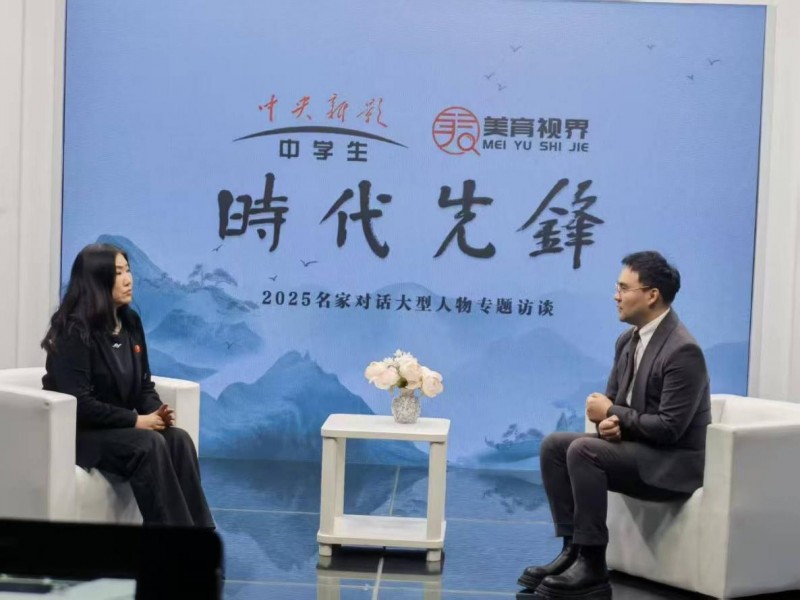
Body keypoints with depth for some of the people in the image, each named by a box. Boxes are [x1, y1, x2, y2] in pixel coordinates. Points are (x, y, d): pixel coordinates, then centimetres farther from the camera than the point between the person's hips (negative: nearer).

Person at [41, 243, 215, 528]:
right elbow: (79, 402, -22)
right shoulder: (74, 330, -16)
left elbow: (143, 383, 12)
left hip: (122, 428, 7)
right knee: (149, 445, -32)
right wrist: (136, 420, -22)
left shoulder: (130, 322, 8)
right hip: (80, 432, -7)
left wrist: (156, 412, -10)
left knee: (178, 438, -22)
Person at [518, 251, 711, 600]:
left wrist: (612, 414, -15)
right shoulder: (628, 340, 8)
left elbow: (669, 428, -25)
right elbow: (610, 400, 14)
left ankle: (592, 566, -22)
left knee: (583, 450, -28)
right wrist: (609, 423, -11)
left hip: (673, 462, -9)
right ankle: (573, 549, -6)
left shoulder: (683, 350, -20)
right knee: (554, 445, -5)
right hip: (635, 446, 9)